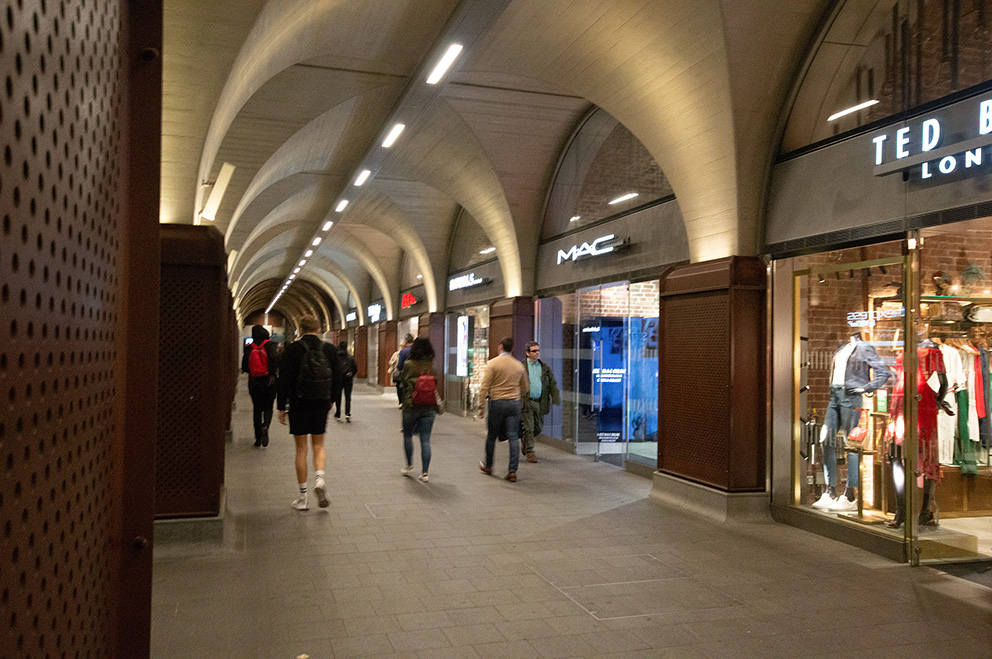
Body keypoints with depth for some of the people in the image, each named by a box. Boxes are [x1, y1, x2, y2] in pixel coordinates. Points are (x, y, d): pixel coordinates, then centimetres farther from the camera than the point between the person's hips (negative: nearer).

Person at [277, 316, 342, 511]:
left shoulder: (292, 349, -7)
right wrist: (331, 400, 20)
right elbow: (337, 378, 5)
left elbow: (285, 380, -7)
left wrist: (282, 407, -1)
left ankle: (302, 497, 10)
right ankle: (319, 478, -10)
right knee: (318, 445, 16)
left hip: (299, 405, -2)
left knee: (301, 449, 7)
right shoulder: (329, 349, -1)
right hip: (321, 405, 2)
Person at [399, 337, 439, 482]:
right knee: (425, 440, 5)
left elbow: (402, 380, -1)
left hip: (411, 406, -2)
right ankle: (425, 472, 5)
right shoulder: (432, 366, 0)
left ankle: (409, 465, 25)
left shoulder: (409, 364, -10)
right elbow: (436, 384, 6)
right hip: (429, 408, 2)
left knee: (408, 435, 19)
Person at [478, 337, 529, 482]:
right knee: (513, 437, 2)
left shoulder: (493, 363, -5)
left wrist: (481, 406, -6)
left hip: (497, 403, -3)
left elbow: (484, 387, -10)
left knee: (491, 436, 13)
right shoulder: (519, 365, 8)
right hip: (514, 403, 3)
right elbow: (525, 388, 15)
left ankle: (488, 466, 28)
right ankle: (512, 471, -3)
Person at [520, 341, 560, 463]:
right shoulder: (521, 367, -3)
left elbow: (553, 384, 11)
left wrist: (556, 400, 0)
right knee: (529, 428, -4)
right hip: (527, 402, -5)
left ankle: (524, 441, 38)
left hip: (540, 402, 5)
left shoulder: (545, 368, 11)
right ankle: (529, 452, 7)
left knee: (539, 428, 13)